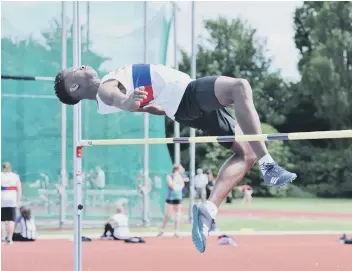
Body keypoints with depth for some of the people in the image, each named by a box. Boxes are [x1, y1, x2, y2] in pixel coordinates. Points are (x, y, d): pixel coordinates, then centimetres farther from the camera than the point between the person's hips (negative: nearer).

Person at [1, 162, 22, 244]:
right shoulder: (15, 176, 6)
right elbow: (19, 191, 3)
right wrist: (18, 201, 8)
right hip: (12, 201, 1)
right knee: (11, 220, 2)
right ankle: (9, 238, -3)